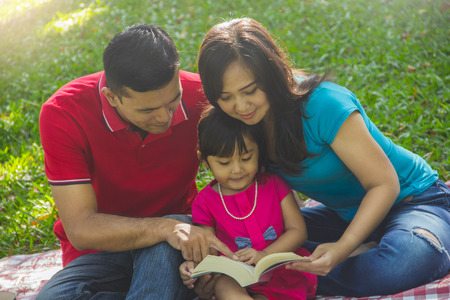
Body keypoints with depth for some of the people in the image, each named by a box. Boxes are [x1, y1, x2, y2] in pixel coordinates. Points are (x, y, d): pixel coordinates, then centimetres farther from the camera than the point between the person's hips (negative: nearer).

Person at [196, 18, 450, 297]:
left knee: (410, 258, -41)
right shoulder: (238, 124, -10)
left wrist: (343, 247, -38)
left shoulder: (324, 105, -29)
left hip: (412, 199, -5)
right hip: (345, 212, 6)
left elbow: (384, 185, -23)